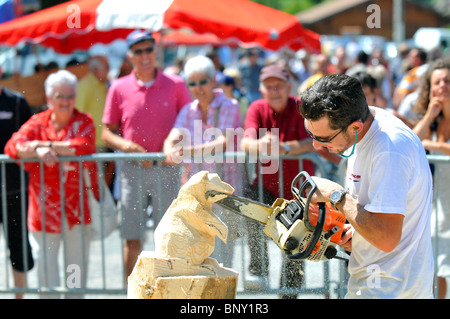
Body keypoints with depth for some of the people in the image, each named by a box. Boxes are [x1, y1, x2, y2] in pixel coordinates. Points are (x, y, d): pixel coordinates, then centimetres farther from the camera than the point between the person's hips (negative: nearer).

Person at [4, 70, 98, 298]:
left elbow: (85, 146, -16)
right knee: (46, 260, 1)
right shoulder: (37, 123, 7)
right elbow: (13, 146, -5)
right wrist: (38, 152, -23)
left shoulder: (84, 122, 4)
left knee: (78, 259, 6)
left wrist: (47, 146, -14)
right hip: (45, 206, 0)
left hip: (77, 203, 0)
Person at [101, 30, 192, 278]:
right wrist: (126, 145, -13)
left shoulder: (176, 85, 3)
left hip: (166, 168, 0)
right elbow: (107, 133, 7)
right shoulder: (119, 88, 4)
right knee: (132, 240, 2)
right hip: (131, 167, 0)